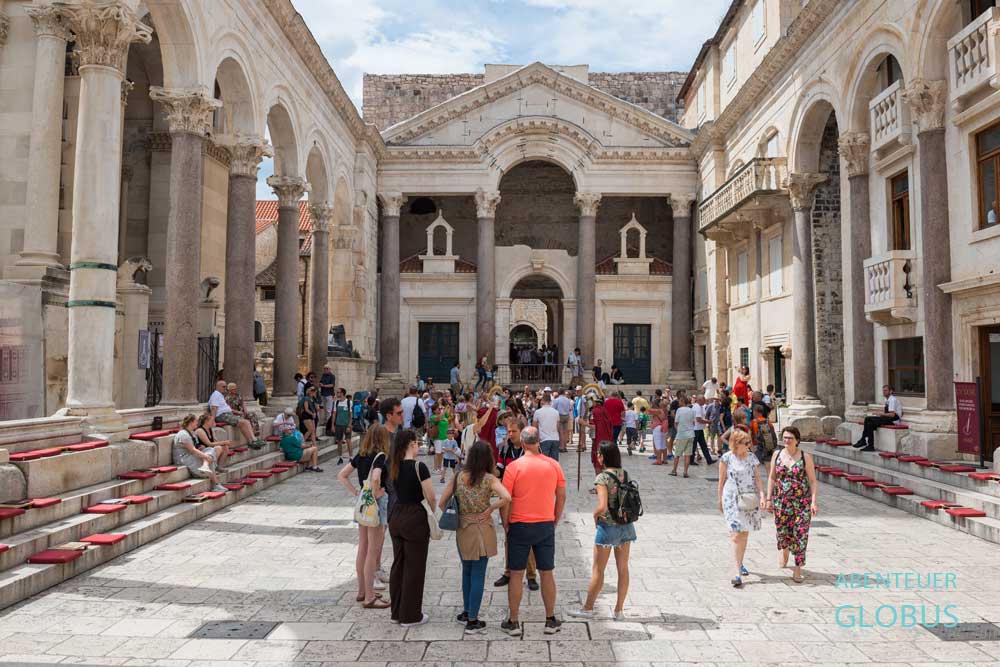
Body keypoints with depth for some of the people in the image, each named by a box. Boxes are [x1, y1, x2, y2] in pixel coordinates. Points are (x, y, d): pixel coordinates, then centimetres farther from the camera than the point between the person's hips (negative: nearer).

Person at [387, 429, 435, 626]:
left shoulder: (394, 467, 2)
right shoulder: (419, 467, -18)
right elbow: (431, 498, -15)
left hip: (396, 516, 7)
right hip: (415, 518, -7)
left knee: (398, 565, 17)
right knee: (414, 568, 5)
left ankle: (397, 612, 28)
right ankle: (410, 616, 14)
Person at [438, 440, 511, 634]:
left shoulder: (458, 477, -4)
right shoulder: (489, 479, -13)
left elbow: (442, 503, -3)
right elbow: (506, 497, -29)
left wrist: (454, 517, 9)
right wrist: (490, 509, -15)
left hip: (462, 530, 3)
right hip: (481, 530, -3)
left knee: (467, 571, 22)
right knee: (478, 575, 6)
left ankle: (466, 612, 34)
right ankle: (472, 621, 9)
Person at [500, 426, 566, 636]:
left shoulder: (513, 467, -11)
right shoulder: (554, 465, -2)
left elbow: (505, 500, -10)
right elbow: (561, 497, 4)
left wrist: (506, 525, 2)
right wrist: (555, 522, 14)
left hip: (520, 526, -2)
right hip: (546, 525, 3)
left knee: (516, 574, 8)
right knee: (547, 573, 12)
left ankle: (513, 622, 15)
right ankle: (551, 621, 21)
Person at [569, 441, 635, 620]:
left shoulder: (602, 478, -19)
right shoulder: (625, 474, 2)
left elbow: (602, 506, -26)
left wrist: (595, 515, -7)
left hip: (608, 527, -6)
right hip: (626, 525, 6)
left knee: (598, 570, 7)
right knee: (623, 568, 13)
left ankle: (588, 608, 20)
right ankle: (619, 610, 21)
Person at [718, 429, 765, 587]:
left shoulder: (752, 457, 5)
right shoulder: (726, 458, -5)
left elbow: (757, 478, 1)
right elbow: (721, 480, 1)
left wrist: (762, 494, -14)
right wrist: (720, 500, 3)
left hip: (750, 500, 4)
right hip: (732, 500, -4)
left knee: (744, 534, 13)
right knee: (736, 535, -10)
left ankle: (740, 563, 33)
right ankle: (738, 573, -9)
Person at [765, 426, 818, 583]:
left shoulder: (806, 457, -5)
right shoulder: (776, 455, 2)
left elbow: (813, 481, -3)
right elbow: (772, 478, 8)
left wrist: (813, 502, -11)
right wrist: (769, 499, 6)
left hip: (802, 502, -2)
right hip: (781, 500, 2)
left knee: (800, 534, -4)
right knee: (782, 531, 12)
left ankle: (797, 570, 4)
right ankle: (784, 553, 44)